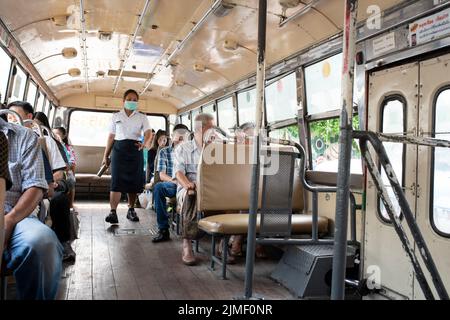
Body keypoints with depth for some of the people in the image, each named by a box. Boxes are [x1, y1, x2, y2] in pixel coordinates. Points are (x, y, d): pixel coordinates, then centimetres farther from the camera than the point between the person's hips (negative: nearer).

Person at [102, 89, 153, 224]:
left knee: (134, 181, 3)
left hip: (135, 149, 1)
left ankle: (131, 210, 16)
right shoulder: (116, 116, 13)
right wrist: (106, 155, 10)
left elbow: (148, 133, -6)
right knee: (116, 180, -12)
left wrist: (145, 143, -29)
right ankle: (113, 212, -15)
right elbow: (111, 137, 13)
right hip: (119, 148, 0)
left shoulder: (142, 117, 10)